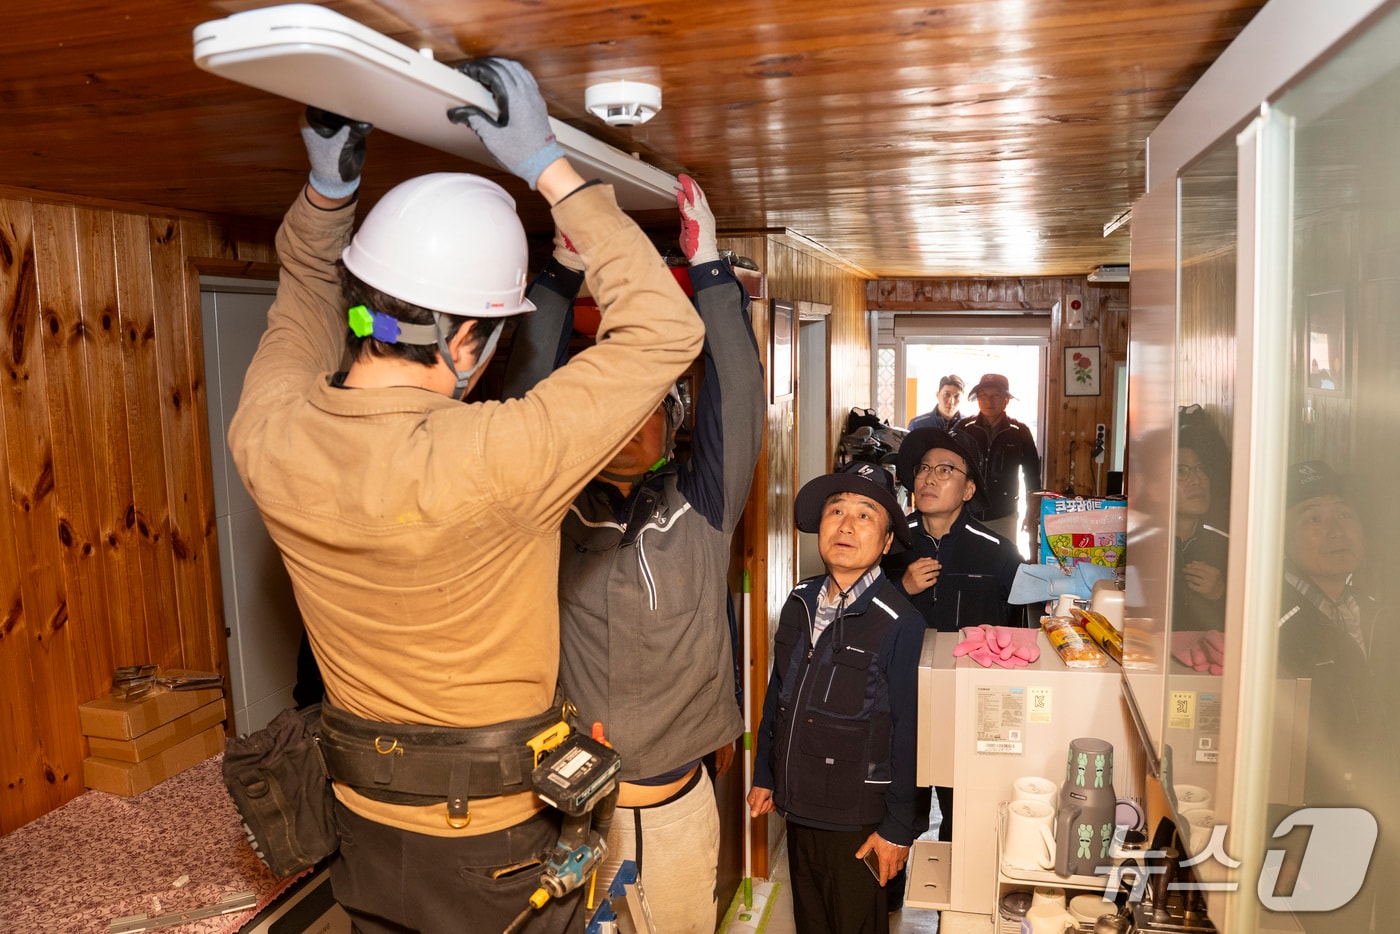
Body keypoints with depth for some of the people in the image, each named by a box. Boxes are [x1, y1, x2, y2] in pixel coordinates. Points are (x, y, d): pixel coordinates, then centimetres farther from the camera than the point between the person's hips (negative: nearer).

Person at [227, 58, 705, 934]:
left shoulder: (268, 438, -14)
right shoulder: (491, 462, -34)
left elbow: (307, 297, 9)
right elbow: (665, 332, -23)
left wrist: (328, 189, -6)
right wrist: (547, 165, -20)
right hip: (495, 847, -5)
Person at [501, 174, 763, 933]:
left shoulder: (702, 509, -3)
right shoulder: (554, 514, -5)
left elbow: (736, 399, -11)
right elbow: (528, 400, -12)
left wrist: (708, 266, -16)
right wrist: (564, 270, -16)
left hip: (679, 799, 1)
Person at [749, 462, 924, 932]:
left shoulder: (900, 623, -18)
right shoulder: (800, 603, 1)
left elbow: (909, 732, -15)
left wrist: (897, 828, -12)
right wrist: (764, 777, 13)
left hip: (857, 822, -5)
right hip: (797, 806, 5)